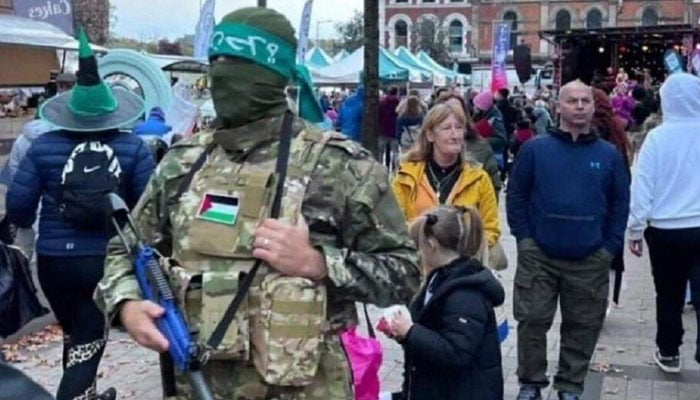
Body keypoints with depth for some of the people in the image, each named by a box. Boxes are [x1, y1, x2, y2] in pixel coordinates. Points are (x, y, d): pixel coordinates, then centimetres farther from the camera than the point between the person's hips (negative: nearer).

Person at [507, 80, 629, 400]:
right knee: (532, 321, 5)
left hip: (590, 260, 2)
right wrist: (524, 238, -4)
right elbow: (516, 196, 2)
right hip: (539, 256, -1)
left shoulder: (609, 154, 3)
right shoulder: (535, 149, -2)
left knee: (583, 326, 10)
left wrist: (609, 247, 0)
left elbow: (620, 204, 7)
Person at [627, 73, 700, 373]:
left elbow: (642, 187, -9)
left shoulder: (658, 136, -11)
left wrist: (635, 230, 1)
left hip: (665, 230, -1)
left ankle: (668, 353, 27)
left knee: (669, 295, 15)